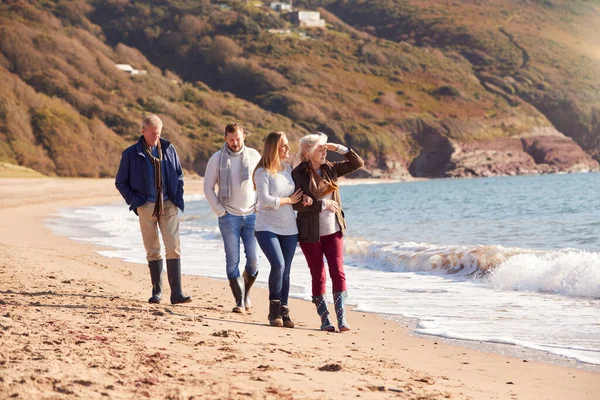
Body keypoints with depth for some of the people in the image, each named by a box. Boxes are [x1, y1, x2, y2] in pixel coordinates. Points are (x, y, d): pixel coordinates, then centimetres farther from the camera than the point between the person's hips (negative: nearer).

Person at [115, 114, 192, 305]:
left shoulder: (169, 149, 7)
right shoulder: (131, 153, 1)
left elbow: (179, 175, 18)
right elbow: (120, 182, 9)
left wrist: (178, 198, 7)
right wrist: (134, 202, -1)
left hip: (168, 205, 1)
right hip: (146, 207, -1)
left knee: (173, 248, -10)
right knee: (152, 251, 6)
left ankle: (177, 293, -11)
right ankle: (157, 291, 17)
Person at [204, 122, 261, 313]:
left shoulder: (254, 156, 4)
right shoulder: (217, 159, 1)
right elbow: (208, 187, 3)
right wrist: (219, 211, -3)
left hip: (252, 215, 1)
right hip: (229, 217, -1)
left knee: (253, 259, -4)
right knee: (232, 260, -4)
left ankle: (246, 291, 21)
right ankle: (239, 300, 2)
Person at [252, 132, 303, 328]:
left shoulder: (288, 167, 9)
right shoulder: (263, 172, -10)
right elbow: (265, 200, -19)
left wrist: (304, 197, 2)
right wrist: (289, 200, -10)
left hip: (289, 228, 6)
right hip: (267, 227, -6)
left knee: (285, 271, 5)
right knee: (278, 265, -21)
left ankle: (283, 312, 13)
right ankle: (274, 309, -6)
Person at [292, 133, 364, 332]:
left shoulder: (330, 169, 6)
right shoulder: (298, 173, -9)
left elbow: (358, 163, 6)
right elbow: (297, 204, -16)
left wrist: (340, 149, -4)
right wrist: (323, 204, -16)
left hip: (333, 231, 4)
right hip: (310, 233, -3)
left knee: (338, 272, -6)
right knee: (318, 276, 3)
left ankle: (342, 319, -8)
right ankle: (325, 319, 10)